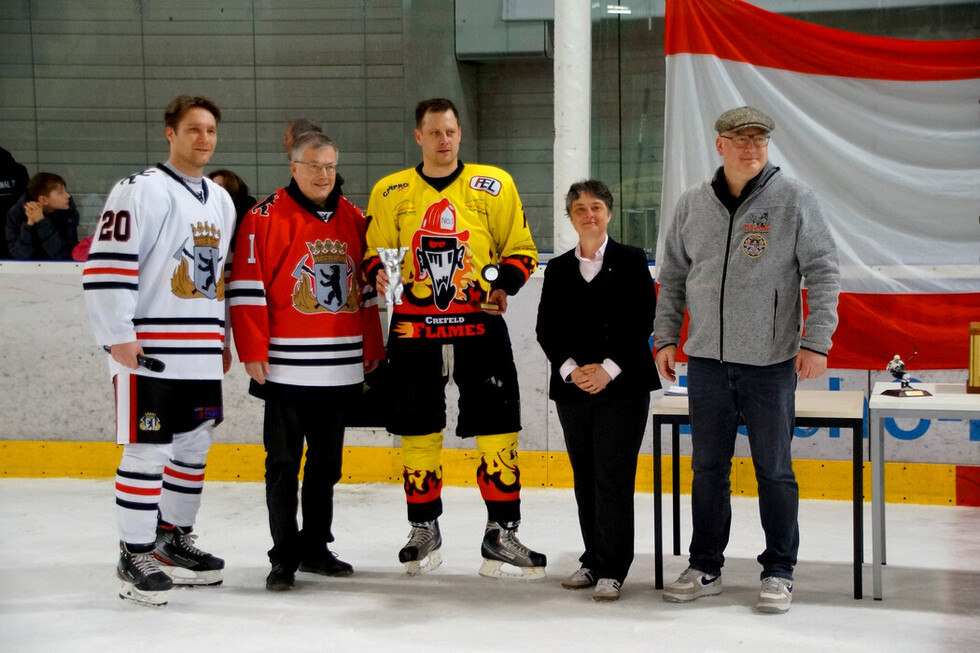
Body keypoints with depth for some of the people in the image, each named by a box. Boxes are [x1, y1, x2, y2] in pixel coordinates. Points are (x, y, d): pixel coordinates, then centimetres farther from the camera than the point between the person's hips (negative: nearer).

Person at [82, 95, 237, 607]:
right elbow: (105, 265, -14)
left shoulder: (221, 201, 17)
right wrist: (118, 336, -18)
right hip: (149, 353, -8)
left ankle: (174, 539, 29)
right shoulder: (142, 190, -8)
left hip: (203, 357, 8)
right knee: (148, 452, -5)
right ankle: (135, 555, 6)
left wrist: (222, 338, 20)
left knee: (194, 447, 14)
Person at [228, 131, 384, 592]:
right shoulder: (265, 217, -5)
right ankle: (284, 556, 9)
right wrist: (253, 353, -13)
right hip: (285, 369, -5)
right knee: (284, 464, 0)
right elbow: (246, 289, -8)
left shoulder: (354, 220, 11)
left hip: (341, 371, 5)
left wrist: (372, 350, 14)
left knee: (327, 462, 13)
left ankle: (315, 547, 24)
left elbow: (367, 290, 17)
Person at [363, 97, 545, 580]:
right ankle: (424, 530, 23)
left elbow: (521, 249, 8)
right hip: (413, 327, 1)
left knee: (497, 427, -3)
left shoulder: (494, 185, 5)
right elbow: (374, 254, 12)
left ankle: (501, 533, 6)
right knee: (418, 430, 7)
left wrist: (504, 282, -10)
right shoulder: (389, 192, 7)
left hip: (480, 324, -1)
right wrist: (380, 274, -10)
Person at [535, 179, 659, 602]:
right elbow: (546, 329, 6)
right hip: (572, 388, 4)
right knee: (584, 478, 9)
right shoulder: (558, 269, 10)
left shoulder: (632, 261, 2)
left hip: (622, 386, -4)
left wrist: (609, 368, -13)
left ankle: (612, 570, -2)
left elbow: (643, 321, -4)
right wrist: (570, 368, -10)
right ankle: (593, 560, 20)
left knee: (613, 477, -6)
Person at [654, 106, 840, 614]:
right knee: (708, 468, 10)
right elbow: (672, 278, 15)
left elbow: (823, 273, -3)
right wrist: (665, 337, 9)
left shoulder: (794, 199, -2)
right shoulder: (692, 204, 8)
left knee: (774, 470, 4)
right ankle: (705, 568, 21)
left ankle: (778, 572, 16)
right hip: (706, 360, 3)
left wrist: (817, 342, -10)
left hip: (770, 361, -3)